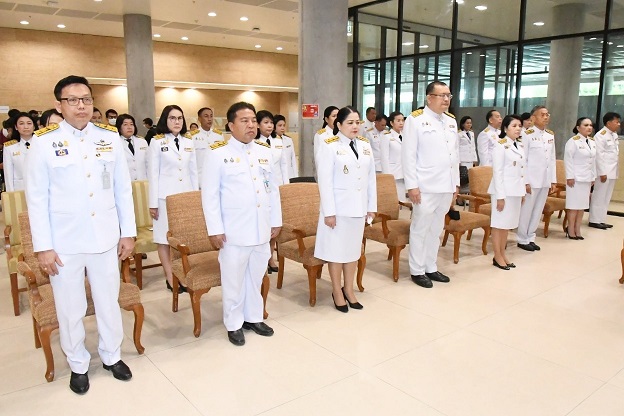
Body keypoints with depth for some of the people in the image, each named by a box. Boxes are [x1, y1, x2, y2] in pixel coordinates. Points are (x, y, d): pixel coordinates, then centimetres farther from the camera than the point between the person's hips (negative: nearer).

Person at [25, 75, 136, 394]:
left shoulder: (110, 138, 2)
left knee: (109, 301, 14)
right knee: (70, 309, 11)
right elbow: (37, 198, -4)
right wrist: (43, 247, -7)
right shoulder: (44, 142, -5)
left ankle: (111, 356, 35)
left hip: (105, 238, 2)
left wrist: (128, 232, 4)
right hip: (64, 242, -2)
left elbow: (123, 189, 5)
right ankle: (78, 365, 33)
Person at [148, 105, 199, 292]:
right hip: (165, 196, -4)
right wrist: (153, 202, -8)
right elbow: (153, 173, -4)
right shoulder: (157, 142, -2)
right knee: (165, 237, 1)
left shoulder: (189, 142, 10)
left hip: (186, 195, 4)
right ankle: (170, 277, 10)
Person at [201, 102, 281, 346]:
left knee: (256, 276, 16)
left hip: (261, 229, 5)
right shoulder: (218, 153, -6)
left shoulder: (265, 152, 9)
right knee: (234, 279, 8)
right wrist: (215, 229, -11)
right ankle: (234, 324, 25)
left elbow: (273, 189, 13)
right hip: (234, 231, -4)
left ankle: (253, 317, 33)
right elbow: (209, 194, -7)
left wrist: (276, 221, 11)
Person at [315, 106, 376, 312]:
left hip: (358, 207, 5)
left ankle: (349, 289, 28)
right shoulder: (329, 146, -10)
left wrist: (372, 206, 8)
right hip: (338, 207, -5)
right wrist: (329, 211, -16)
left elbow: (371, 177, 10)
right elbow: (325, 180, -13)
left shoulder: (365, 145, 7)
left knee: (354, 248, 14)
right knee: (337, 249, 6)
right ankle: (337, 291, 22)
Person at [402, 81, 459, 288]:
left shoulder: (451, 121, 13)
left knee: (436, 229, 15)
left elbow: (455, 154, 16)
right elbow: (409, 156, -10)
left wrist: (456, 182, 12)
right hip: (425, 187, -6)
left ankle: (431, 267, 27)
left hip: (446, 186, 7)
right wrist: (412, 185, -15)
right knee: (420, 229, 2)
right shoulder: (416, 119, -7)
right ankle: (417, 271, 15)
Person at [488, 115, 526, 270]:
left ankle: (503, 254, 23)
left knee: (508, 224, 13)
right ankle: (497, 257, 10)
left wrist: (523, 191, 13)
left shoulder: (520, 146, 12)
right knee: (499, 223, 1)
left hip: (516, 190, 7)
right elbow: (497, 172, -15)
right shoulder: (500, 145, -11)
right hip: (504, 190, -7)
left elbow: (522, 170, 16)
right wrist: (500, 195, -17)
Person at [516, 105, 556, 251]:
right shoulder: (527, 135, -8)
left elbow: (552, 159, 13)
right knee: (526, 210, 2)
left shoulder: (551, 135, 11)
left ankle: (530, 238, 23)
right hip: (532, 179, -6)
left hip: (546, 180, 6)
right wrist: (525, 181, -13)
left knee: (538, 211, 11)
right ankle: (523, 240, 13)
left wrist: (553, 180, 10)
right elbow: (523, 160, -10)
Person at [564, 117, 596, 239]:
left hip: (587, 178, 7)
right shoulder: (573, 141, -11)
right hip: (576, 178, -7)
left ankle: (577, 229, 17)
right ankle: (571, 230, 7)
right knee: (574, 205, -2)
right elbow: (568, 159, -13)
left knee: (583, 204, 8)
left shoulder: (592, 142, 12)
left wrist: (593, 177, 12)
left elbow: (593, 160, 14)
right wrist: (570, 177, -16)